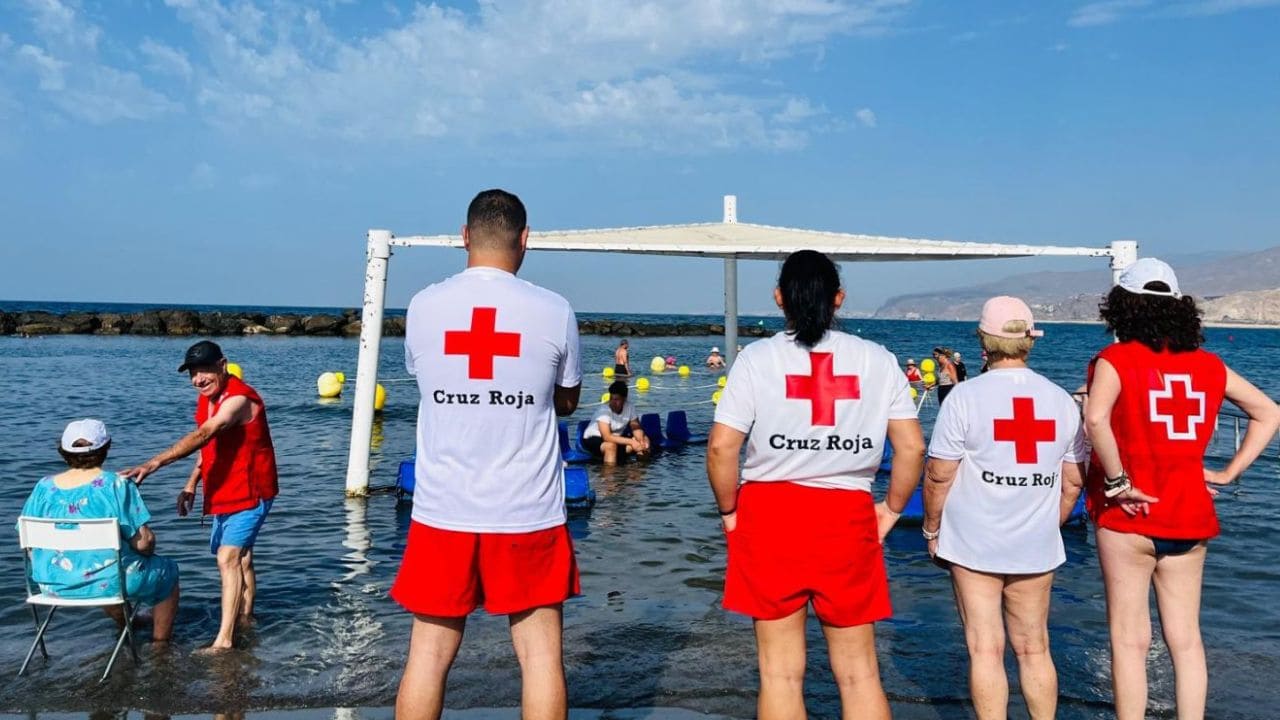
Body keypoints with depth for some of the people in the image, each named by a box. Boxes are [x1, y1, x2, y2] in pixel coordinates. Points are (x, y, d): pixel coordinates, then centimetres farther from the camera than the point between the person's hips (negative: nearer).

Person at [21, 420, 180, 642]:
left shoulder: (44, 488, -3)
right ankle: (160, 643, 31)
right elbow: (143, 542, -18)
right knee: (166, 571, 22)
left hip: (53, 585, 6)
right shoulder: (117, 485, -16)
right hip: (106, 582, -6)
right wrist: (149, 550, 6)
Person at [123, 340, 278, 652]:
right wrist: (191, 484, 8)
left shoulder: (239, 398, -24)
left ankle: (224, 639, -15)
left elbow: (202, 435, -37)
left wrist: (155, 463, -44)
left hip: (250, 491, -9)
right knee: (239, 557, 20)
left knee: (228, 558, -16)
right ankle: (245, 618, 35)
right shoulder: (208, 396, 6)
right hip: (223, 492, 10)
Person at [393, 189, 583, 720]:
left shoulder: (423, 306, -1)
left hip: (442, 511, 2)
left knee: (428, 654, 12)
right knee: (541, 654, 9)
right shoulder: (554, 311, -6)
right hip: (529, 514, -1)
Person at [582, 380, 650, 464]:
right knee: (611, 445, -37)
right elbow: (607, 437, -35)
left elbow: (636, 428, -5)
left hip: (617, 438, 6)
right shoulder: (603, 410, -27)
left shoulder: (630, 407, -11)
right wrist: (631, 442, -39)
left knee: (645, 440, -12)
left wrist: (641, 441, -27)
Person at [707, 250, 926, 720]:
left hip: (770, 513, -1)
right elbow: (912, 447, 0)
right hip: (848, 516, 2)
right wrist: (892, 508, 13)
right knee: (859, 672, 14)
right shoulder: (877, 359, 3)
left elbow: (721, 446, -10)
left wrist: (728, 510, 4)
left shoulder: (757, 358, -3)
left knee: (781, 672, 10)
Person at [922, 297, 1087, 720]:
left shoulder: (966, 396, -12)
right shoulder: (1062, 400, 2)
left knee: (985, 650, 4)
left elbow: (939, 475, -11)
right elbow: (1073, 481, 7)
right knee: (1034, 650, 15)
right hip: (1037, 548, 4)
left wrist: (931, 530, 2)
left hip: (973, 544, -4)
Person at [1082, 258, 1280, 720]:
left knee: (1130, 640, 4)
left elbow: (1095, 418, -28)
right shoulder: (1209, 364, 7)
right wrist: (1228, 473, 11)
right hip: (1191, 517, 5)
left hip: (1130, 515, -5)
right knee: (1186, 638, 13)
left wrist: (1117, 482, -17)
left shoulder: (1116, 359, -10)